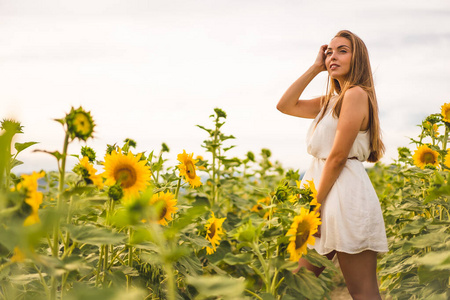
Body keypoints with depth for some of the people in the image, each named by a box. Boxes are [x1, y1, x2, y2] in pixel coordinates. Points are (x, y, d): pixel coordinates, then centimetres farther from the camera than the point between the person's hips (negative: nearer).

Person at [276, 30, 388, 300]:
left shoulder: (356, 94, -9)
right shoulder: (330, 101, 18)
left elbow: (337, 157, -14)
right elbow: (285, 105, 16)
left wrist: (316, 204, -11)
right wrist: (315, 69, 12)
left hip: (346, 194, -9)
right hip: (325, 192, 9)